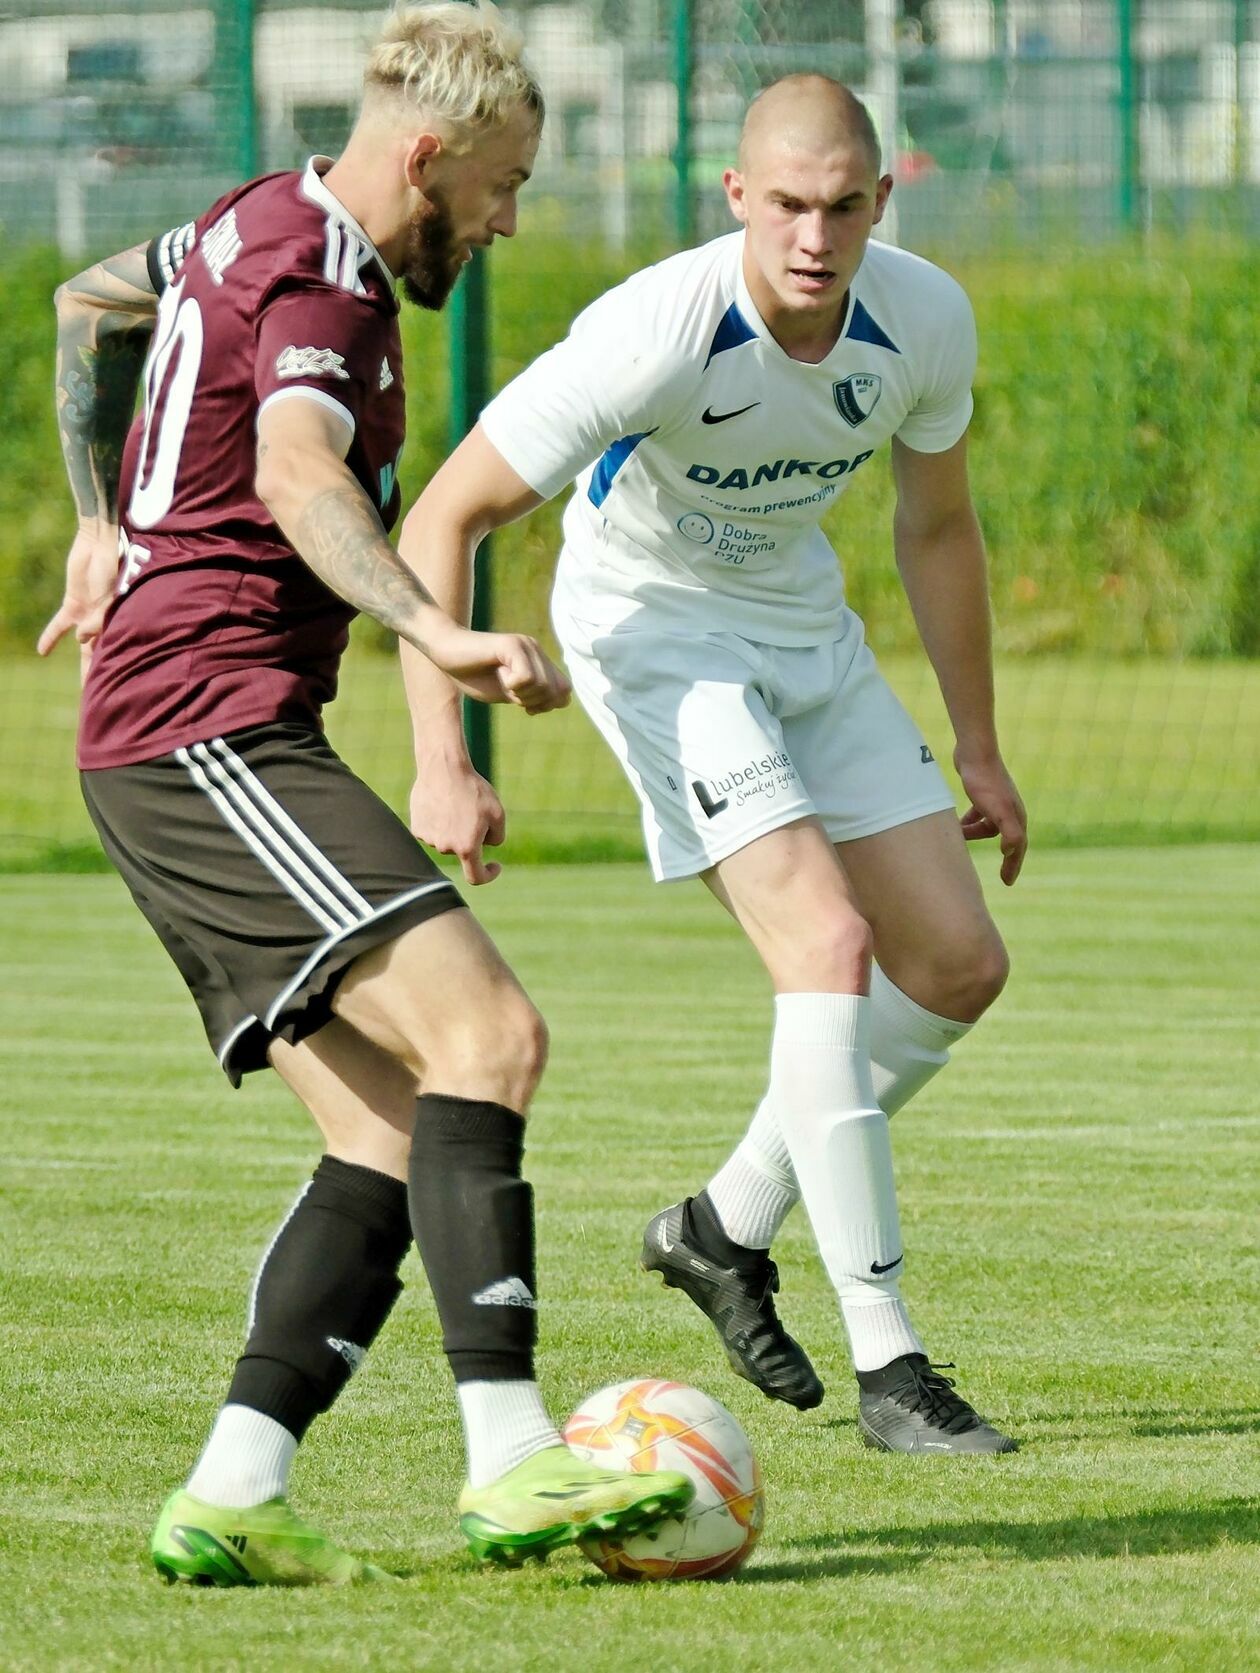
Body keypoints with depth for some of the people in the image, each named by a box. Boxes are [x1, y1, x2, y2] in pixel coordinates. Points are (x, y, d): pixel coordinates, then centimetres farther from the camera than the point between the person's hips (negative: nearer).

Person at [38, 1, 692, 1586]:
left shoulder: (255, 225, 19)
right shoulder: (321, 281, -13)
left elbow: (90, 301, 40)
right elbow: (297, 473, -33)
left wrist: (104, 523, 45)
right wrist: (436, 637, -47)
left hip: (163, 749, 11)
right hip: (211, 728, -11)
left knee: (396, 1137, 0)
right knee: (484, 1031, -23)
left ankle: (230, 1501, -8)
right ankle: (512, 1464, -31)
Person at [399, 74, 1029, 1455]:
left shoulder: (925, 320, -14)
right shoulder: (655, 332, -31)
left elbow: (934, 526, 6)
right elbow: (440, 523, -26)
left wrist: (976, 747, 12)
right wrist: (441, 761, -32)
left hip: (807, 631, 6)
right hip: (652, 628, -6)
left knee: (957, 967, 2)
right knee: (828, 943, -22)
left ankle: (728, 1226, 21)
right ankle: (887, 1368, -19)